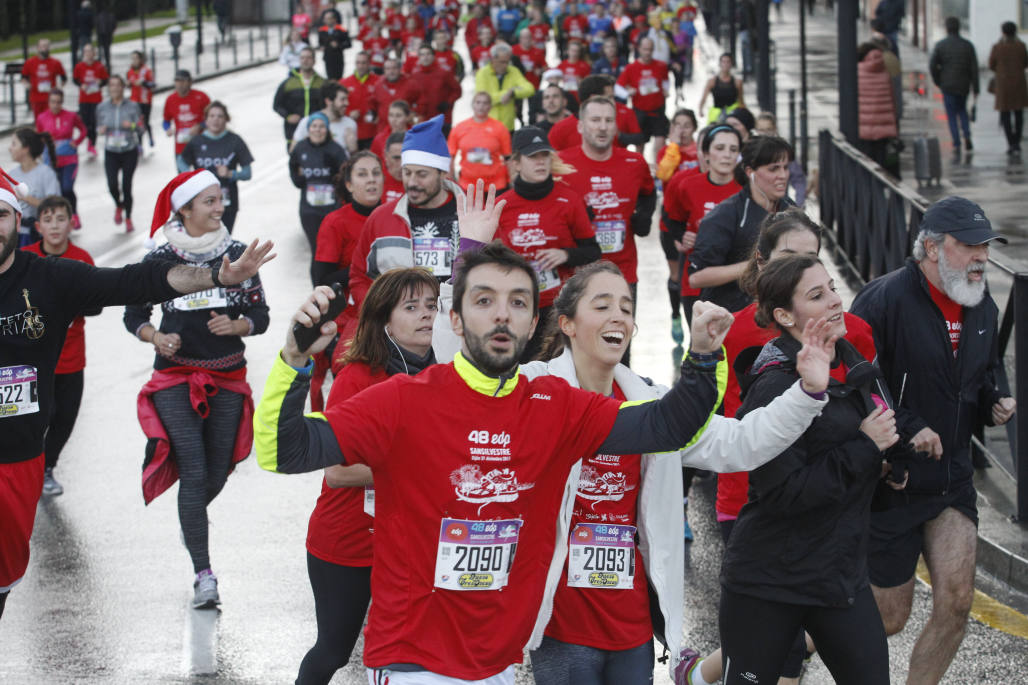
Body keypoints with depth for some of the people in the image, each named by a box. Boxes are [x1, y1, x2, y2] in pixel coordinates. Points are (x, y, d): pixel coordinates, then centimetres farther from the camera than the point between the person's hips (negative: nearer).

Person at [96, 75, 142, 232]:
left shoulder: (132, 106, -5)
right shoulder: (102, 107, 0)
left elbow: (140, 126, -2)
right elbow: (99, 126, 12)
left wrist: (132, 125, -24)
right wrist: (101, 129, -12)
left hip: (129, 151, -1)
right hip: (111, 151, 1)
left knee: (126, 185, -2)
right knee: (112, 185, -11)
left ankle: (128, 219, 18)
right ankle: (118, 206, 24)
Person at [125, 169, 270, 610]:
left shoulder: (238, 254, 3)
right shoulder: (160, 259, -1)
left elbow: (260, 316, 5)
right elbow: (134, 315, 6)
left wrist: (234, 326, -15)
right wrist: (156, 338, -14)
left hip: (228, 379, 3)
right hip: (176, 379, -3)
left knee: (218, 472, 6)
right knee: (194, 471, -12)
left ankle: (191, 520, 41)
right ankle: (203, 575, -13)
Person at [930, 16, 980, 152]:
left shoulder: (940, 45, -7)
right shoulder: (968, 45, -1)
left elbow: (932, 65, -11)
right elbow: (974, 68, -3)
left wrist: (937, 81, 6)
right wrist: (975, 88, 1)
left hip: (948, 85, -2)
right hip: (964, 85, 2)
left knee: (952, 115, 6)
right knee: (962, 109, 23)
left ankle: (956, 144, -2)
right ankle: (967, 135, 3)